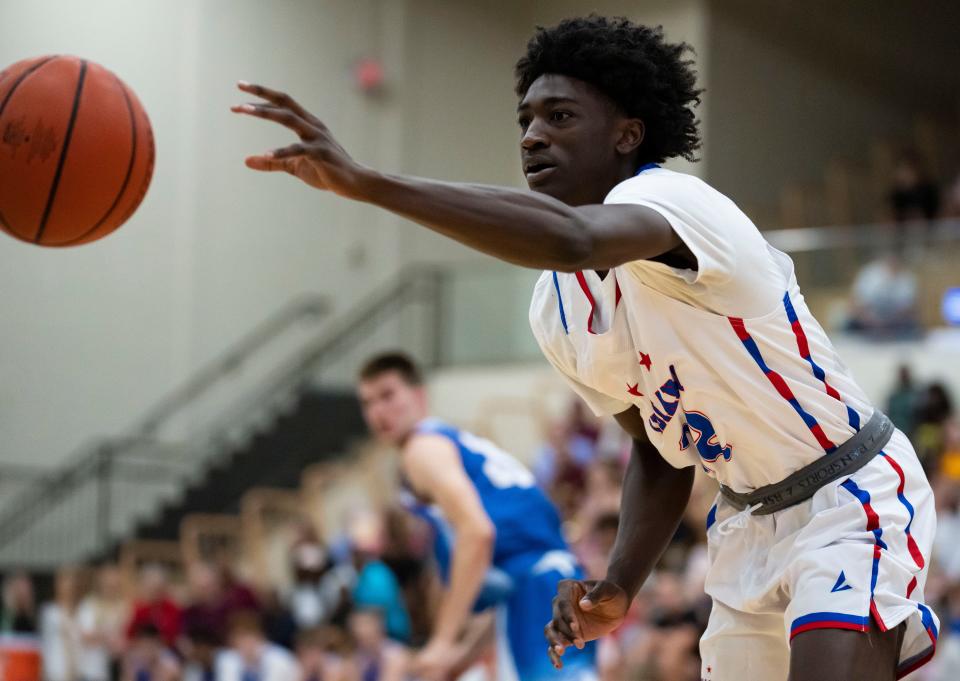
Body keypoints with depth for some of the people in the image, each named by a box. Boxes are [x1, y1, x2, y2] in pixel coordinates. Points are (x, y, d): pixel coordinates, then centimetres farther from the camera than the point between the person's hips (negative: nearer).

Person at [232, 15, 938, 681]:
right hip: (747, 520, 8)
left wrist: (365, 181, -52)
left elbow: (572, 239, -47)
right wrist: (619, 588, -4)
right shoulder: (555, 314, 3)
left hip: (852, 495, -8)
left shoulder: (672, 198, -23)